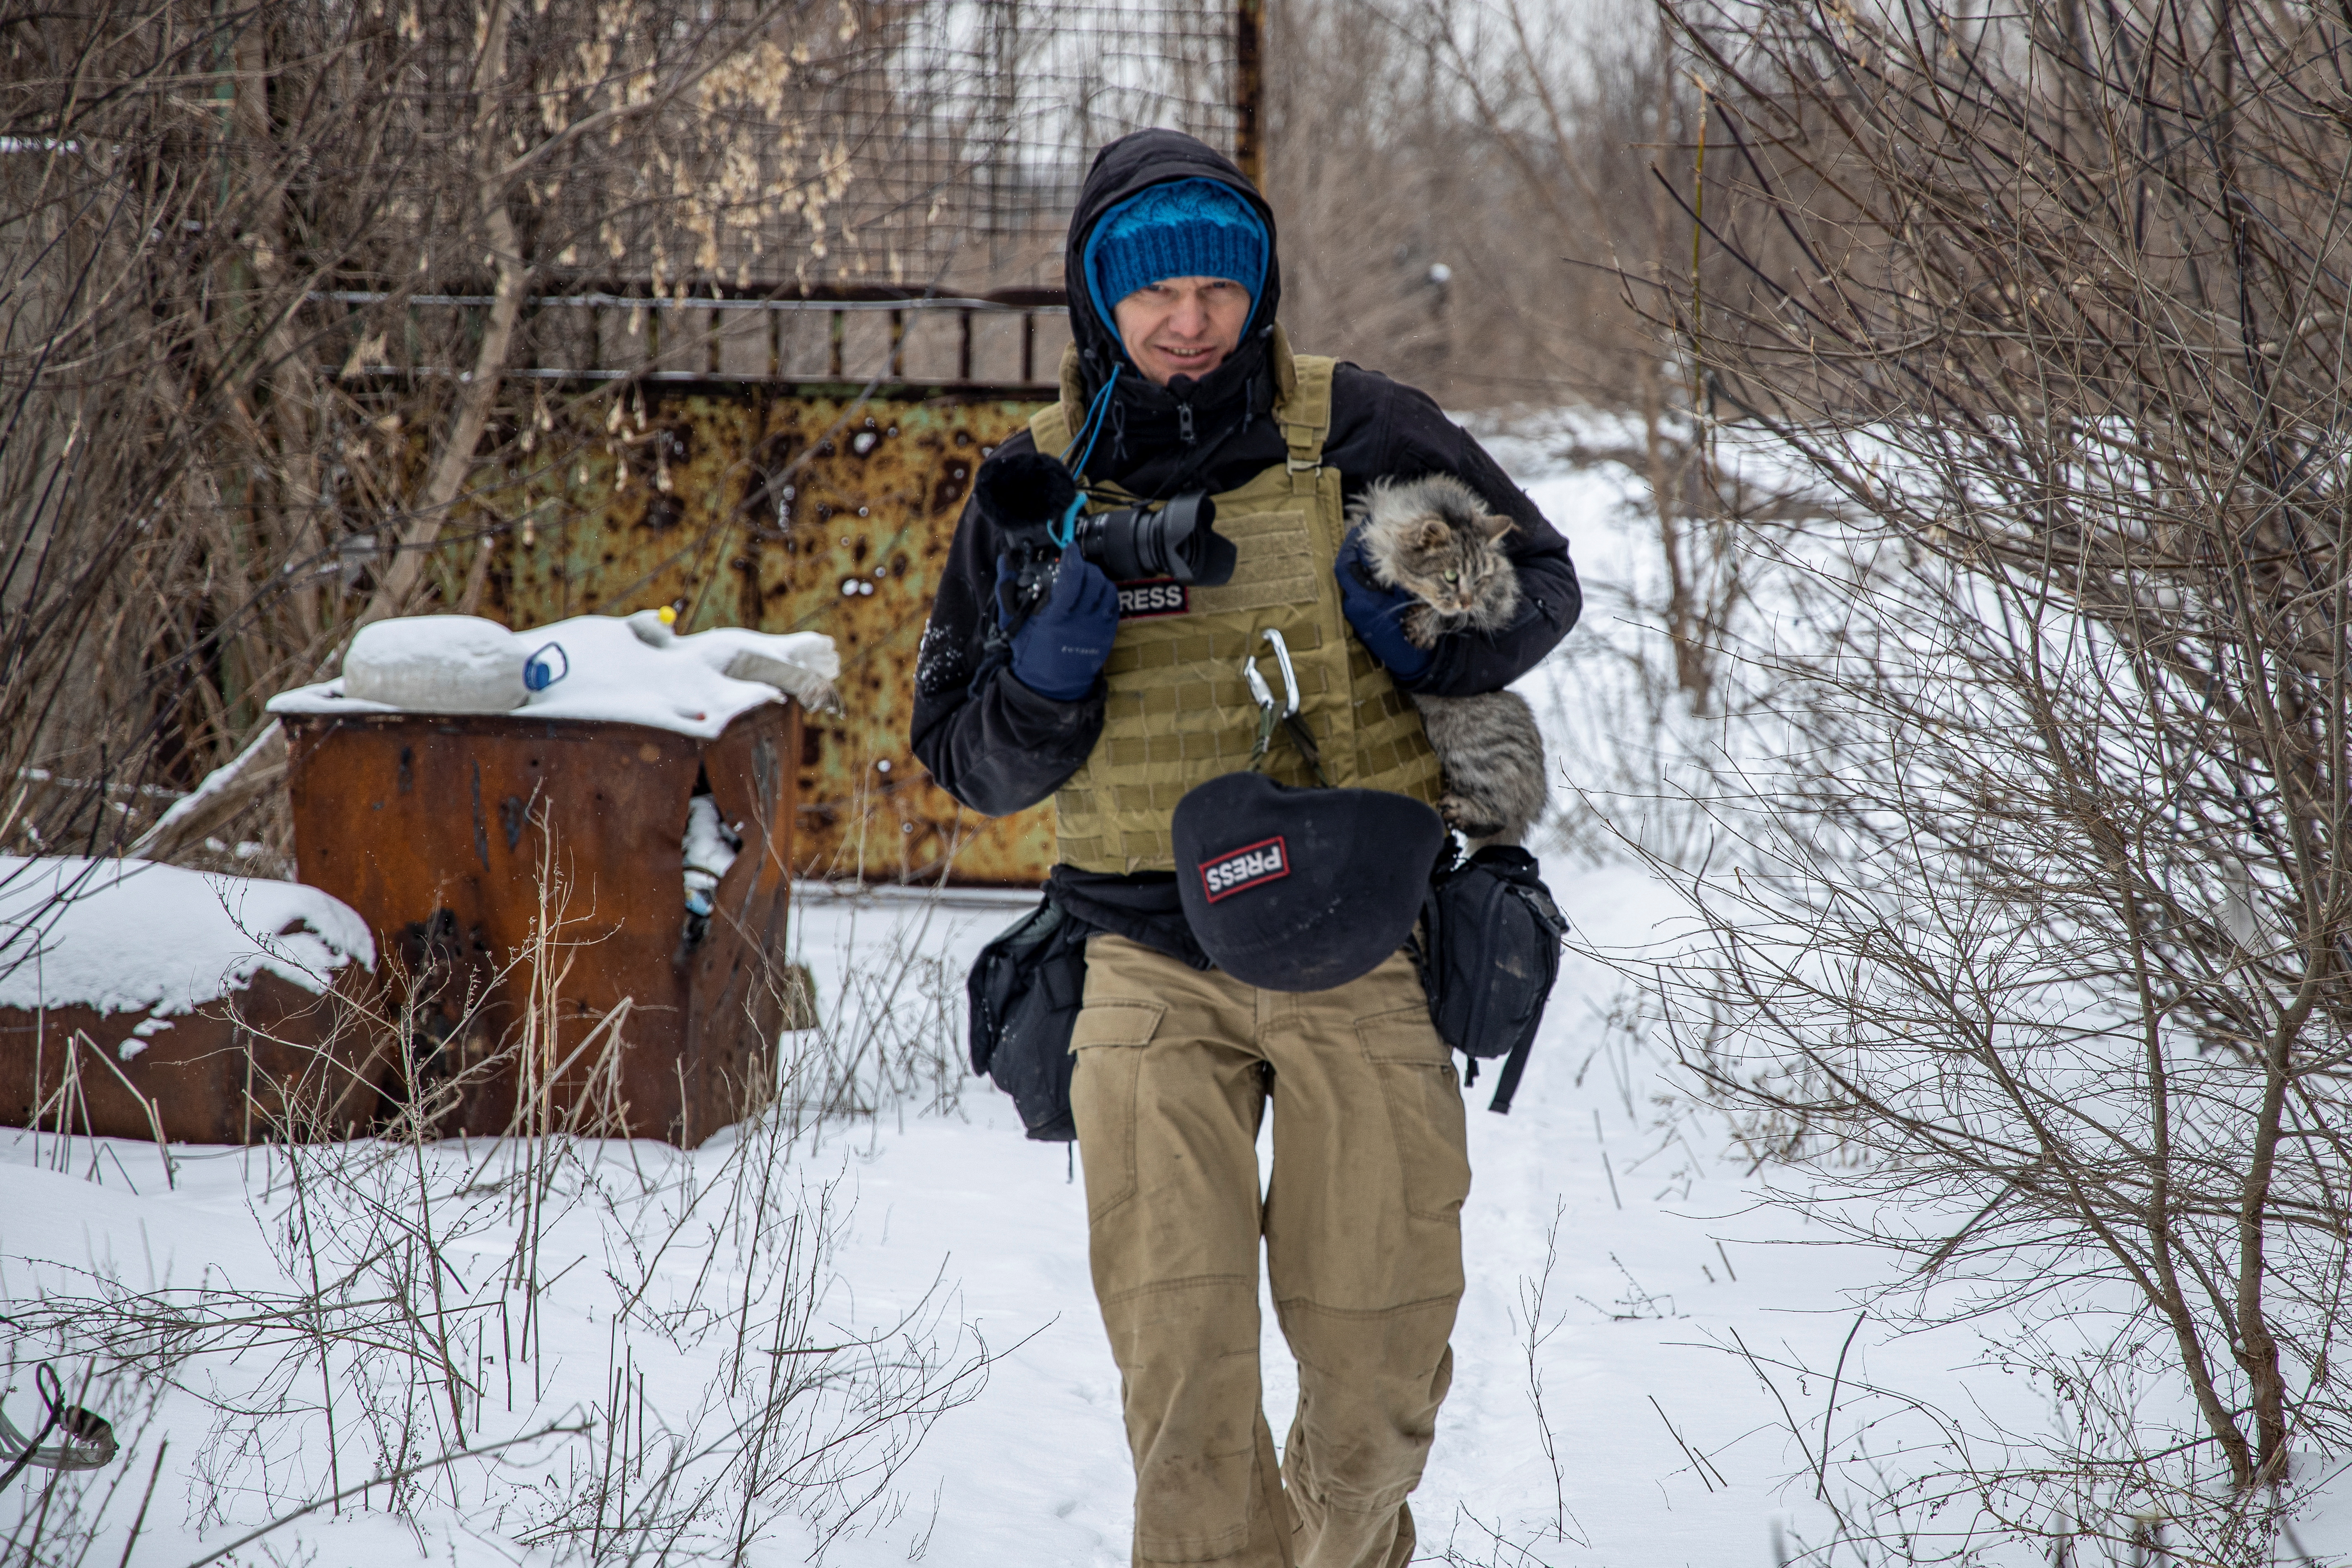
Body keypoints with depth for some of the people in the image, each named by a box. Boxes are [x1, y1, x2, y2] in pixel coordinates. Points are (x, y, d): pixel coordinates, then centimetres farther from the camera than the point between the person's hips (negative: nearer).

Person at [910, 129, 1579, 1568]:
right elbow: (970, 761, 9)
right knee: (1176, 1349, -14)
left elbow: (1541, 581, 10)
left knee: (1377, 1365, 5)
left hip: (1362, 956, 0)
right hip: (1153, 963, 1)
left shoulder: (1360, 434, -1)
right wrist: (1047, 668, -13)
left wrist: (1430, 634, -12)